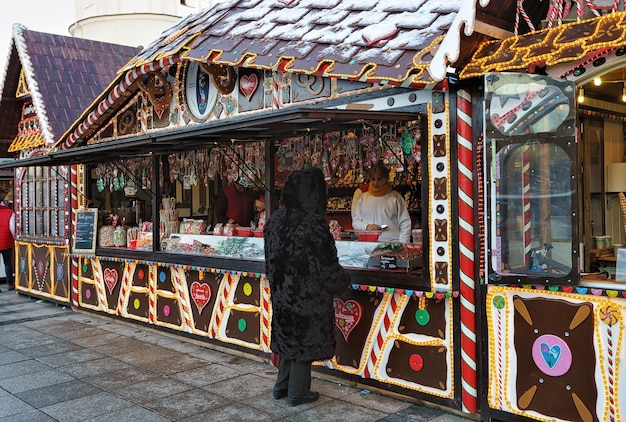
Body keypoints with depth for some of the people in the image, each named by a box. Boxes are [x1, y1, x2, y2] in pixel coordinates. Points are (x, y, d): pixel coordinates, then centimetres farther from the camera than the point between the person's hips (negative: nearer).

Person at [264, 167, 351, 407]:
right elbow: (327, 266, -19)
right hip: (308, 296, -7)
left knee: (290, 336, 21)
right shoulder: (312, 224, -23)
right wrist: (344, 283, -1)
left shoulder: (275, 220, 0)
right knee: (304, 340, 8)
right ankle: (297, 393, 21)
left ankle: (281, 386, 32)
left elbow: (271, 259, 9)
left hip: (282, 293, 7)